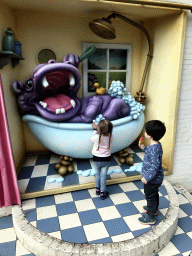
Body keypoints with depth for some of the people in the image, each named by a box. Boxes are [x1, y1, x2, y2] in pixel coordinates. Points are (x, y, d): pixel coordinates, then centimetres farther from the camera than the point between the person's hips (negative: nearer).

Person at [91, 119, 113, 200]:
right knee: (103, 175, 10)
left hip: (96, 159, 0)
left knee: (97, 174, 19)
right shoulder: (110, 137, -18)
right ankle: (102, 193, 18)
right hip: (106, 159, 0)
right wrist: (97, 127, 8)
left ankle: (97, 189, 37)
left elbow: (92, 138, -1)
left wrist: (95, 129, 8)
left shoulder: (96, 137, -26)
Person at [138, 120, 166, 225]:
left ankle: (151, 217, 28)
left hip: (152, 179, -10)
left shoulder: (154, 148, -33)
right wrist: (144, 148, 9)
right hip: (156, 178, 10)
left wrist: (147, 177, -29)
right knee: (154, 194, 29)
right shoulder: (156, 144, -2)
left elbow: (155, 165, -33)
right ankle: (154, 209, 51)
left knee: (150, 196, 9)